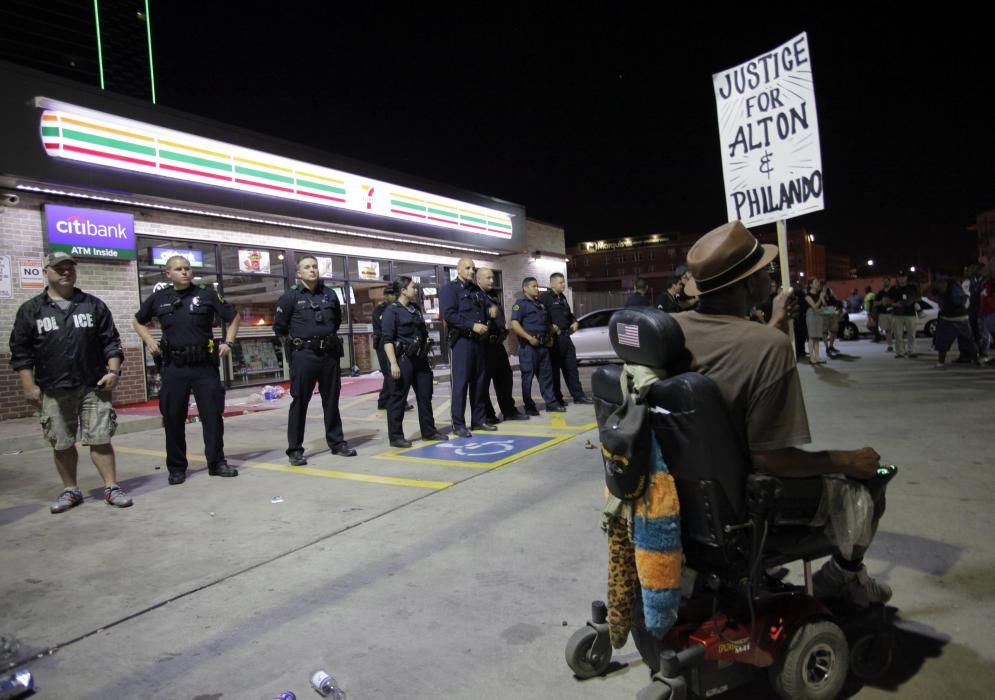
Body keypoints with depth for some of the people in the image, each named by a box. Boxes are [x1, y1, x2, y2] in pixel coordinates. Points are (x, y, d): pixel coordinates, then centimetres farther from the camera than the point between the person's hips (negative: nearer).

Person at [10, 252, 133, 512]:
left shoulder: (94, 305, 6)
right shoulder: (31, 310, 5)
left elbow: (111, 342, 6)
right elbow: (21, 351, 4)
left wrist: (113, 371, -5)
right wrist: (29, 386, -2)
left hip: (93, 386, -1)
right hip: (53, 390, 1)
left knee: (100, 439, 0)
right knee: (62, 444, 9)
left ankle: (111, 488, 6)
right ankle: (70, 490, 23)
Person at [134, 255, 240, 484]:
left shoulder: (207, 294, 2)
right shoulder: (158, 298, 6)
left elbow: (233, 317, 10)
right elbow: (137, 322, 22)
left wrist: (228, 342, -2)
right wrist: (149, 341, 6)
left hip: (205, 365, -1)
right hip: (174, 367, 1)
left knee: (213, 415, 1)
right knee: (173, 418, 5)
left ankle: (217, 462, 13)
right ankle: (176, 468, 18)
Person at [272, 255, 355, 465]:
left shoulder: (330, 294, 8)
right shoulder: (290, 296, -3)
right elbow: (279, 327, 3)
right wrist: (294, 344, 6)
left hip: (330, 354, 4)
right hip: (303, 356, -4)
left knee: (331, 400, 11)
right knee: (299, 402, 0)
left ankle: (336, 442, 21)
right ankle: (295, 449, 7)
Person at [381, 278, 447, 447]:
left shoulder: (416, 309, 15)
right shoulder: (392, 310, -8)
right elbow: (388, 339, -15)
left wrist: (427, 342, 12)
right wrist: (393, 363, -22)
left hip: (419, 358, 8)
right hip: (403, 358, -8)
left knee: (425, 395, 11)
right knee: (398, 398, -1)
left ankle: (429, 431, 22)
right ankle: (395, 436, 7)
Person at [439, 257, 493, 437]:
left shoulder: (476, 290, 17)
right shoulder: (449, 289, -5)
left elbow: (486, 307, 23)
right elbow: (449, 315, -17)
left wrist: (491, 311, -2)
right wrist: (472, 326, -21)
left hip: (478, 341, 7)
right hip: (461, 341, -7)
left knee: (479, 381, 11)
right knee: (461, 382, -6)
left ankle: (479, 419, 20)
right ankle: (458, 424, -1)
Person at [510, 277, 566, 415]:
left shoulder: (541, 304, 21)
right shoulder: (520, 304, -4)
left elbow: (547, 323, 30)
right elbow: (515, 324, -15)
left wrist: (550, 337, 13)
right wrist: (529, 338, -22)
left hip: (543, 345, 7)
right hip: (528, 346, -7)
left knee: (546, 374, 8)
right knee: (528, 376, -1)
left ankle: (551, 403, 13)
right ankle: (529, 406, 5)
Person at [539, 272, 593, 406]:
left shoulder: (562, 297, 18)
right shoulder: (544, 297, -9)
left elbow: (568, 313, 30)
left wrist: (574, 322, 12)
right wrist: (549, 327, -26)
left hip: (565, 337, 8)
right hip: (553, 338, -8)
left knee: (571, 367, 10)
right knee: (554, 369, 1)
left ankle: (578, 395, 16)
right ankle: (556, 399, 9)